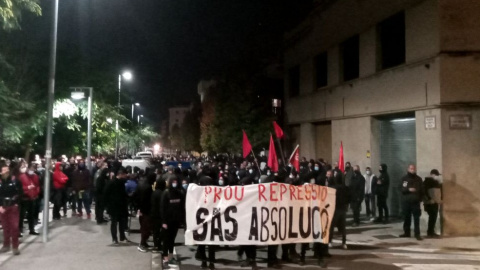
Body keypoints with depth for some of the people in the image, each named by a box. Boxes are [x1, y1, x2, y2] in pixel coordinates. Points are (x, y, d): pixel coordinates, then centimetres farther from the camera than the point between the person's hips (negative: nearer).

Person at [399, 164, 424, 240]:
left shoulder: (418, 179, 6)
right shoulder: (404, 178, 6)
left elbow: (422, 190, 7)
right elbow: (402, 189, 0)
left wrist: (420, 199, -3)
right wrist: (408, 189, -17)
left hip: (416, 202, -1)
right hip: (406, 201, 1)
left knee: (416, 218, -4)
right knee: (406, 218, 7)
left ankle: (417, 234, 0)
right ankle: (406, 232, 19)